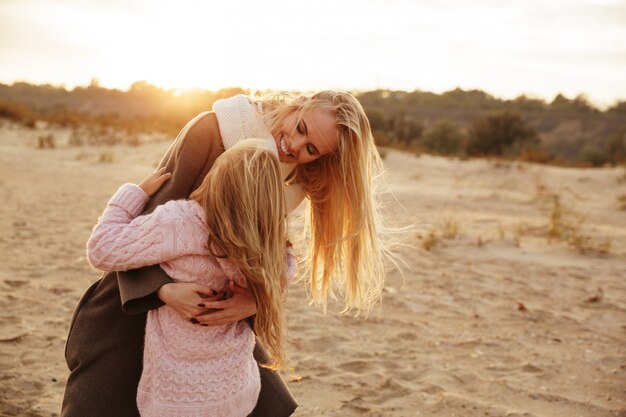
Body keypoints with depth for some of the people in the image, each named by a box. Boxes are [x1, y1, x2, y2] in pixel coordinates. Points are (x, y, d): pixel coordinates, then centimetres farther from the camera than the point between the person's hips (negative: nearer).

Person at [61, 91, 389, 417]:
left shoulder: (297, 181, -6)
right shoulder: (213, 129, -23)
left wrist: (255, 300, -29)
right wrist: (164, 290, -38)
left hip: (217, 303, 4)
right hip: (139, 296, -4)